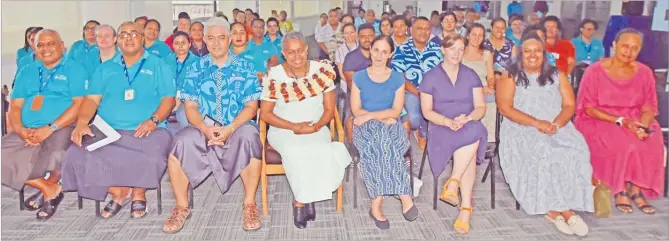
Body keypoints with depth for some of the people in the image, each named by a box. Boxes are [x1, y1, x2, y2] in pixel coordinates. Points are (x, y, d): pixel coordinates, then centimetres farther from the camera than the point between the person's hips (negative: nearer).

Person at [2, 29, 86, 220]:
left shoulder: (74, 69, 5)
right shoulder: (26, 72, 20)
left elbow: (80, 104, -7)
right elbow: (15, 107, 13)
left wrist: (50, 129, -17)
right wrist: (21, 130, -9)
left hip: (61, 129, -5)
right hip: (27, 132, 5)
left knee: (54, 155, -35)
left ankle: (50, 185, 0)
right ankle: (48, 189, -3)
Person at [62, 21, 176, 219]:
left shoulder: (157, 66, 11)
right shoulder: (105, 69, 20)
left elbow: (168, 99, 2)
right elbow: (92, 99, 10)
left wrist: (153, 120, -15)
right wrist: (82, 122, -10)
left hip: (146, 131, -3)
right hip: (107, 131, 3)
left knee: (150, 158, -35)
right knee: (77, 157, -22)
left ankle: (138, 193, -1)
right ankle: (117, 191, 1)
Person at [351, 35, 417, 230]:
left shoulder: (397, 78, 8)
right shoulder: (359, 77, 8)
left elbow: (396, 111, -2)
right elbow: (356, 110, 1)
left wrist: (370, 115, -14)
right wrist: (382, 118, -11)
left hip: (390, 125, 0)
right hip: (366, 127, 0)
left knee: (379, 145, -36)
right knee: (384, 144, -35)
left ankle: (376, 204, -32)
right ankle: (405, 198, -29)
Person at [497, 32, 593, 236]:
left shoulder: (557, 75, 14)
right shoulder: (510, 77, 4)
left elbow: (569, 105, 7)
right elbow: (505, 108, -8)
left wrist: (556, 124, -14)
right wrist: (536, 123, -18)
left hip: (557, 129, 3)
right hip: (522, 130, -3)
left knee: (576, 149, -28)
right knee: (545, 151, -33)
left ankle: (555, 209, -24)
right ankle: (565, 211, -23)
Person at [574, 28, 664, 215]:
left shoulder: (644, 72, 4)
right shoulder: (595, 71, -7)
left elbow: (648, 108, 4)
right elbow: (588, 108, -9)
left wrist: (642, 125, -18)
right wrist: (620, 121, -19)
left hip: (633, 121, 4)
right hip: (599, 121, -4)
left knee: (651, 143, -25)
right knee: (625, 144, -30)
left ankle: (636, 189, -10)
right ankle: (620, 190, -10)